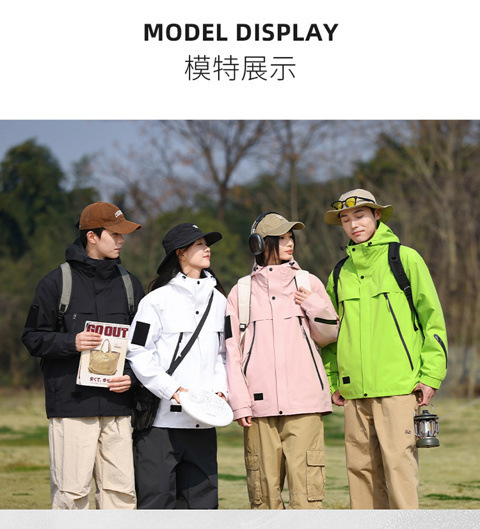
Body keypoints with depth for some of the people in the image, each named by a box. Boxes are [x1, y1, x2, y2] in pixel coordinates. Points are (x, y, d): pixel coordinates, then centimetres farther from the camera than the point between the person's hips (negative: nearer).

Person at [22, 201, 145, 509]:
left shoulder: (129, 284, 15)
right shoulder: (57, 282, 2)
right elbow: (33, 338, 3)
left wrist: (132, 376, 0)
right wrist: (70, 343, -16)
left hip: (118, 406, 4)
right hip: (72, 404, -4)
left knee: (122, 489, 1)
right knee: (71, 490, -5)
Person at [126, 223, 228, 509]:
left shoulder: (218, 299, 15)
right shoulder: (157, 300, -4)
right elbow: (138, 354, -7)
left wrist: (220, 388, 4)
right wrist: (173, 389, -15)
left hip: (202, 421, 5)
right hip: (162, 418, -5)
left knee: (202, 498, 6)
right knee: (157, 496, -4)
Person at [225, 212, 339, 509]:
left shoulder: (308, 284, 12)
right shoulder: (241, 292, 10)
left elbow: (329, 336, 17)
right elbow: (232, 350, 9)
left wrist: (316, 307, -2)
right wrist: (239, 402, -1)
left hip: (304, 400, 0)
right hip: (259, 404, 0)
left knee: (306, 485, -9)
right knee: (263, 487, 0)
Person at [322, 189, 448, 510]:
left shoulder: (405, 258, 1)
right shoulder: (341, 273, 15)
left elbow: (432, 317, 0)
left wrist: (431, 374, -6)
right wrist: (333, 381, 15)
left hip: (399, 386, -5)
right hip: (355, 390, 5)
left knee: (398, 463, -10)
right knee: (361, 467, 5)